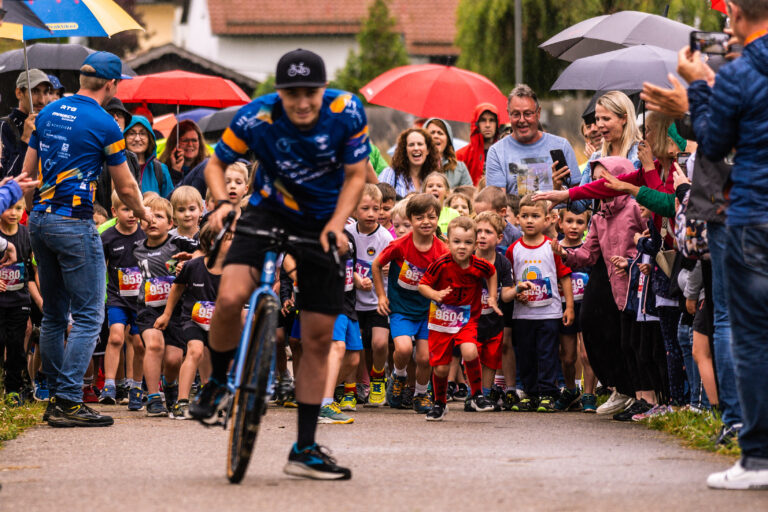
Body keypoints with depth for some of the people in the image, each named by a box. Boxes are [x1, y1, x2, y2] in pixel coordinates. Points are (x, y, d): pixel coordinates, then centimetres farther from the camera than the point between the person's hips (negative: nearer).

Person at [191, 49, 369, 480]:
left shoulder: (347, 112, -19)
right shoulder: (256, 117, -21)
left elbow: (356, 174, -8)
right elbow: (217, 163, -6)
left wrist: (336, 225, -22)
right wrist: (222, 202, -25)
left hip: (322, 223, 1)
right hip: (270, 213, -1)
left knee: (318, 339, 1)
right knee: (230, 298, -28)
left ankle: (305, 449, 11)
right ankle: (217, 382, 1)